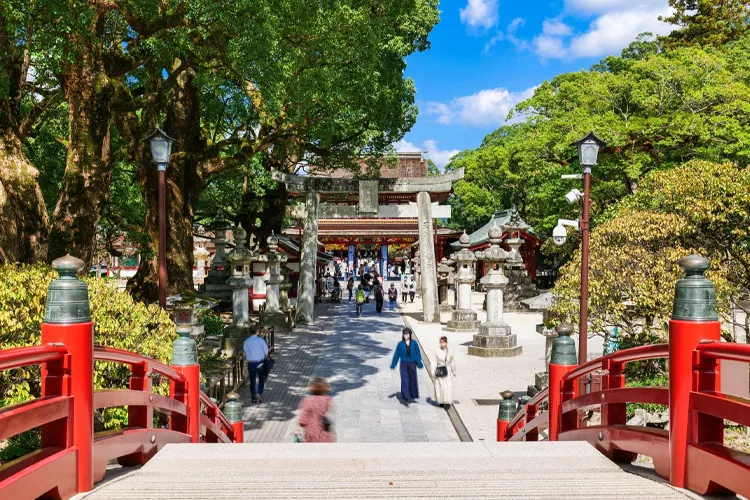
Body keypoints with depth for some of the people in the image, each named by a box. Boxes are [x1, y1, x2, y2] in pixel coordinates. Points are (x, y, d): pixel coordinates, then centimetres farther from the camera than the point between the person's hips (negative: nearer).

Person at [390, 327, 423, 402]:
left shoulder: (414, 343, -3)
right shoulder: (400, 344, -4)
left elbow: (417, 353, -1)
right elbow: (396, 355, 2)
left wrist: (419, 363, -9)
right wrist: (393, 365, 2)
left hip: (412, 364, 1)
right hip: (404, 364, -1)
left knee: (413, 380, 12)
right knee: (405, 380, -9)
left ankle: (413, 395, 31)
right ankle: (407, 397, -8)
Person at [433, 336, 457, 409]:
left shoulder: (450, 352, -1)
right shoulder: (437, 352, -2)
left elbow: (452, 363, 9)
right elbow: (435, 362, 0)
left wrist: (454, 372, 15)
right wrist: (433, 373, -2)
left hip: (447, 371, 0)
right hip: (439, 371, 0)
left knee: (447, 387, -8)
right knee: (439, 387, 1)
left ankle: (447, 403, -4)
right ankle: (441, 402, 15)